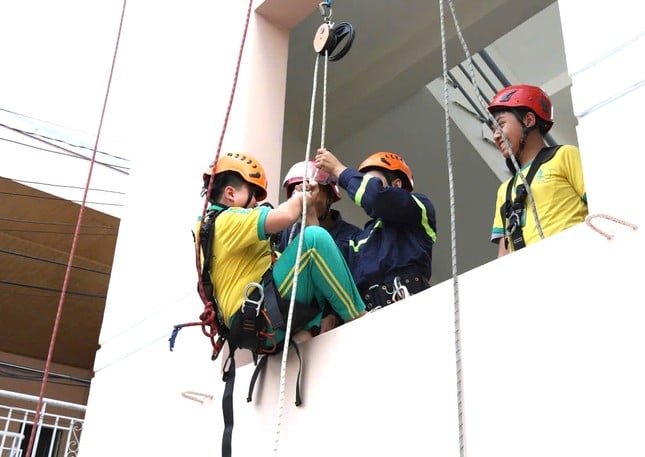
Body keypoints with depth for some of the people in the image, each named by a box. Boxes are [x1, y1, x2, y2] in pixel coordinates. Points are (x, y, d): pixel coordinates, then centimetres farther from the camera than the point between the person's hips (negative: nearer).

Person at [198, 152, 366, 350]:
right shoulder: (227, 219, -1)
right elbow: (284, 217, -20)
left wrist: (307, 205, 17)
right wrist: (298, 199, 4)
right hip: (261, 319, -10)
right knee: (315, 237, -16)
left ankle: (305, 330, -3)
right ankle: (359, 320, -12)